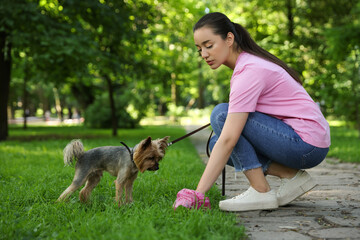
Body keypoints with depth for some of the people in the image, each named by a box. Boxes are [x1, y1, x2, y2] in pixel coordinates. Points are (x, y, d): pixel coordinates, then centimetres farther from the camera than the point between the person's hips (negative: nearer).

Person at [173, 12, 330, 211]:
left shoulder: (249, 72, -19)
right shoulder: (251, 61, 10)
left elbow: (228, 140, -26)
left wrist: (198, 193, -27)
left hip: (306, 145, -9)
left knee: (221, 114, -15)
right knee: (217, 144, 6)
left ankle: (261, 192, -14)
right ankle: (291, 175, 1)